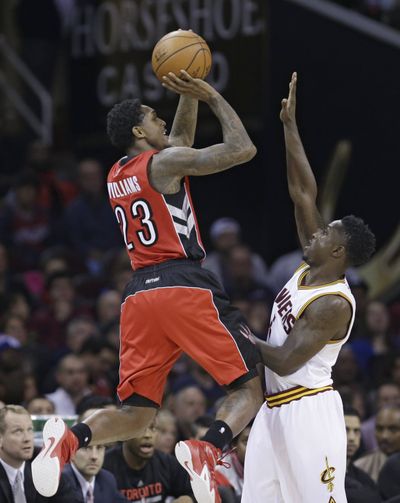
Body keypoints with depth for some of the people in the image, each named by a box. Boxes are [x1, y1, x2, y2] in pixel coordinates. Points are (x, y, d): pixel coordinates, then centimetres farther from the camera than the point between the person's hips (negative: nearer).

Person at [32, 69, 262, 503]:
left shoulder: (116, 176, 21)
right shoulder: (163, 163, -2)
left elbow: (181, 139, 37)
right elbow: (242, 150, -5)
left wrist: (188, 94, 25)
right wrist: (212, 97, 6)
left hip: (139, 295, 7)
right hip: (185, 288, -7)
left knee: (135, 413, 9)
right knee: (250, 387, 0)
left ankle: (69, 439, -21)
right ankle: (207, 449, -29)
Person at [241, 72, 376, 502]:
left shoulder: (334, 304, -18)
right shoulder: (311, 269, 6)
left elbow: (285, 362, -23)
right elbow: (303, 193, 8)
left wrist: (243, 340, -9)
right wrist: (290, 126, 7)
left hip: (308, 410, -9)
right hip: (274, 407, 9)